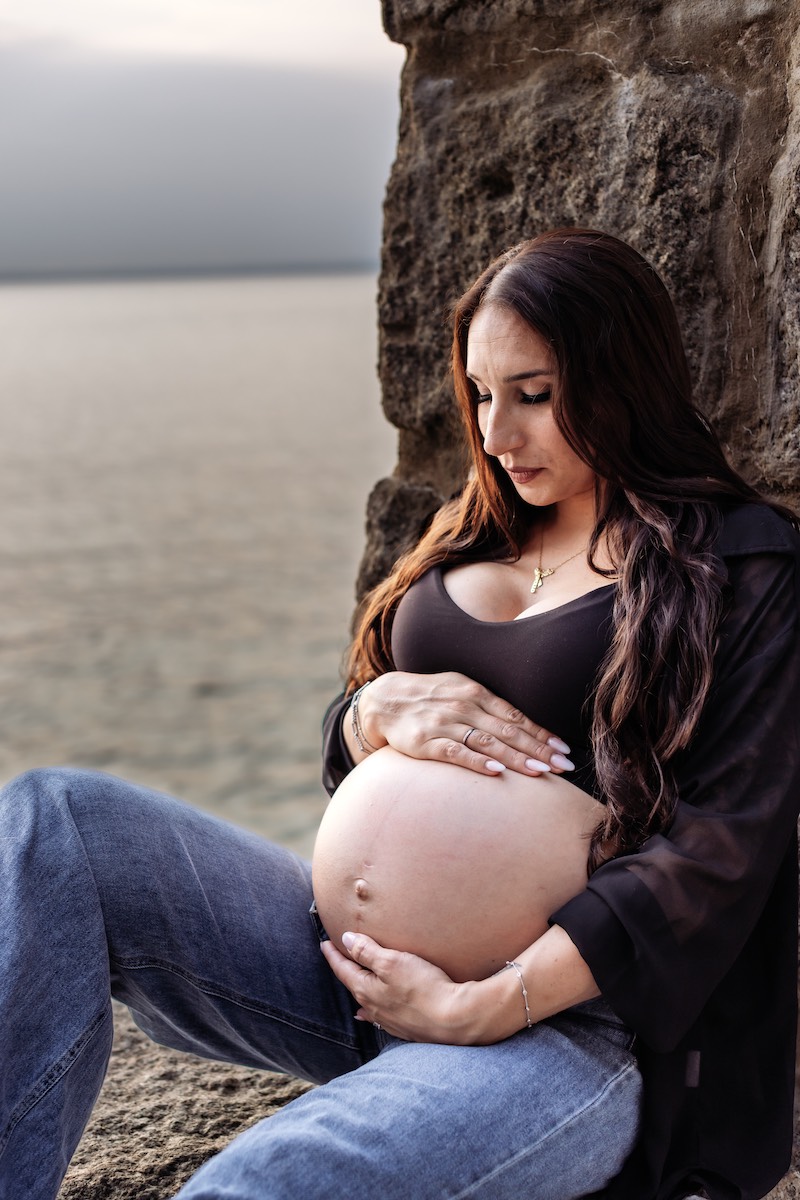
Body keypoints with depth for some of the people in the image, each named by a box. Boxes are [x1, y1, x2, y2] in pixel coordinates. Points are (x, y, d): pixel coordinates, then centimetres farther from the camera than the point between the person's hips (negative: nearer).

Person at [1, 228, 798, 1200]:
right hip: (353, 954, 7)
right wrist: (383, 710, -5)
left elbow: (721, 849, -11)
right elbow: (343, 741, 21)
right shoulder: (480, 534, 18)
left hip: (571, 1019, -6)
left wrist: (480, 1009, -18)